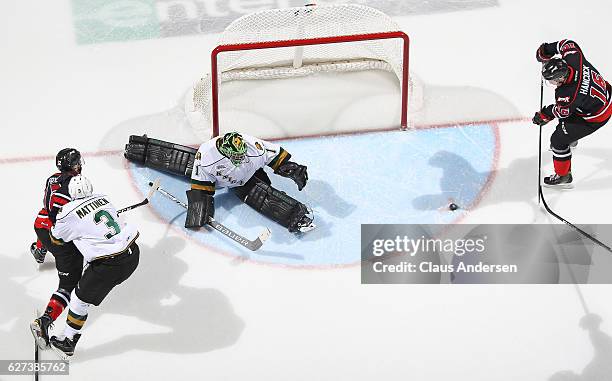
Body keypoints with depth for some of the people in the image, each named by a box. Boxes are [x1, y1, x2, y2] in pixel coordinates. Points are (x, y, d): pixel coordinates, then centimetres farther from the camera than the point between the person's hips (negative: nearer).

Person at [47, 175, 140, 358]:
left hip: (110, 265, -6)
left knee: (80, 298, 10)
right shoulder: (103, 198, 8)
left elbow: (56, 239, 10)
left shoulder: (69, 214, -9)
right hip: (132, 253, 6)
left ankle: (67, 343, 19)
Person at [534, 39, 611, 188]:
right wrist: (548, 49, -9)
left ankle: (563, 177, 17)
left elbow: (560, 112, -17)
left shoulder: (567, 95, -38)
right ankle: (570, 139, 64)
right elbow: (569, 45, -1)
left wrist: (542, 116, 0)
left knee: (558, 140, 0)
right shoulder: (573, 59, -24)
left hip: (595, 118, -9)